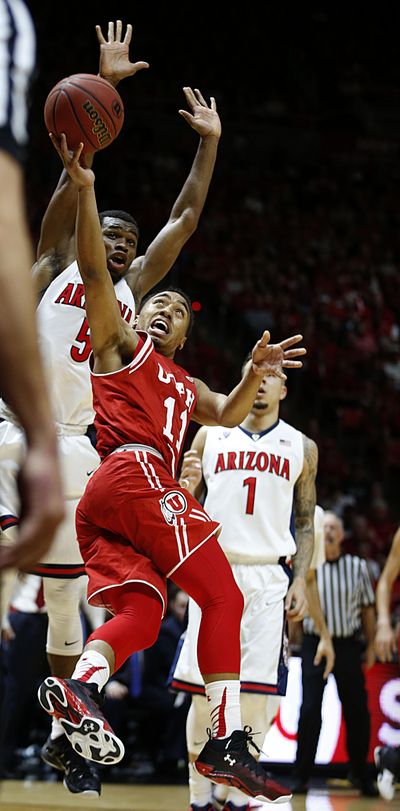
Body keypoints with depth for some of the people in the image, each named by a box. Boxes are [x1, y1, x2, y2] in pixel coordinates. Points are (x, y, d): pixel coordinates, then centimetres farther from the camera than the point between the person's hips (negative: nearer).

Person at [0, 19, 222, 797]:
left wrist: (209, 144, 18)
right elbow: (73, 180, 1)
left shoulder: (132, 291, 19)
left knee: (65, 595, 5)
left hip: (77, 449, 4)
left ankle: (63, 731, 12)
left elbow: (184, 219, 21)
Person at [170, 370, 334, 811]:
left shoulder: (301, 447, 12)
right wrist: (186, 487, -10)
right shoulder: (210, 436, 11)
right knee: (204, 690, -3)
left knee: (256, 692, -7)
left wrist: (300, 581, 1)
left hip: (269, 578, 0)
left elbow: (305, 523, 13)